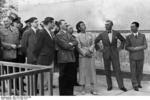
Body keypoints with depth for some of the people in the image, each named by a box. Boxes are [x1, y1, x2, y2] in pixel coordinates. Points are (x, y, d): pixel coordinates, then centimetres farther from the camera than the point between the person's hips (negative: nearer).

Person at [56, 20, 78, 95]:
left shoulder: (68, 34, 18)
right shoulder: (58, 35, -7)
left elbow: (75, 42, 8)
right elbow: (65, 45, -16)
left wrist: (71, 44, -11)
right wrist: (71, 47, 0)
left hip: (71, 58, 7)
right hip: (63, 59, -7)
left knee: (71, 77, 11)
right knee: (63, 77, 2)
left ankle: (70, 93, 21)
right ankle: (63, 93, 12)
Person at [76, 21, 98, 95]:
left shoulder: (90, 35, 8)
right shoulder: (78, 37, -1)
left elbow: (93, 44, 4)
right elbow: (79, 47, -5)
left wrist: (89, 50, -13)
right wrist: (85, 53, -15)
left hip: (91, 55, 3)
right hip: (82, 56, -3)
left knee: (92, 70, 1)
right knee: (83, 71, 1)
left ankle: (92, 89, 5)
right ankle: (83, 89, 10)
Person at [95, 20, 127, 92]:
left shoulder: (116, 33, -1)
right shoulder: (102, 34, -2)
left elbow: (123, 40, 15)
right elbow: (95, 42, 10)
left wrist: (120, 48, 4)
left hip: (115, 54, 0)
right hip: (106, 54, 0)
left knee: (117, 70, -4)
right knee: (107, 70, 4)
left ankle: (121, 86, 1)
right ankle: (109, 86, 16)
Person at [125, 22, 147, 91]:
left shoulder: (142, 36, -3)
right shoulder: (129, 37, -6)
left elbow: (145, 46, -11)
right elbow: (127, 48, -10)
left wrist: (136, 48, -24)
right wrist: (137, 48, -24)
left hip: (140, 57, 2)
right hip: (132, 57, -1)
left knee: (139, 71, 11)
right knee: (133, 72, 0)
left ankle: (138, 83, 31)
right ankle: (135, 85, 12)